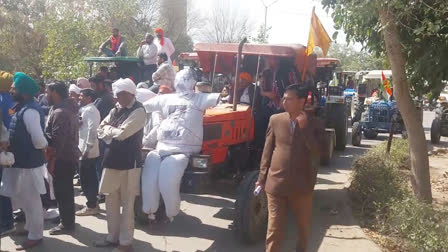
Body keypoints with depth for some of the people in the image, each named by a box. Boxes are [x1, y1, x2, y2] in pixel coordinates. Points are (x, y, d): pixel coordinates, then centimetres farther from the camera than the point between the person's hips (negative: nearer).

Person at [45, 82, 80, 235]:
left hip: (62, 158, -10)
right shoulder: (68, 108, 13)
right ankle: (68, 220, 31)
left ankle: (67, 224, 9)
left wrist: (52, 159, -20)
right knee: (66, 191, 19)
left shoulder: (59, 112, -19)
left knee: (62, 192, -1)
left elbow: (57, 139, -24)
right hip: (69, 156, 10)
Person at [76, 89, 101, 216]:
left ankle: (91, 206, 3)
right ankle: (93, 203, 21)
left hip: (87, 150, -10)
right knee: (90, 177, 14)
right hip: (89, 149, 10)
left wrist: (87, 148, -24)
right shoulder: (88, 109, 17)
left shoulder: (89, 110, -13)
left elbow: (92, 129, -23)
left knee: (86, 178, -4)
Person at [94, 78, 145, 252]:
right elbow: (101, 131, 9)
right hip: (112, 160, 7)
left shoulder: (138, 111, -12)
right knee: (111, 201, 15)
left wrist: (109, 129, -1)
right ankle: (112, 236, 29)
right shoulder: (116, 110, 11)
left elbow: (121, 133, -19)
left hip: (129, 162, -7)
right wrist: (113, 130, -9)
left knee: (127, 204, 3)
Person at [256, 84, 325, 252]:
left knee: (304, 226, 19)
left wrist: (304, 127, -20)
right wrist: (262, 178, 3)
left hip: (302, 184, 1)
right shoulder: (275, 120, 0)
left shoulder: (314, 124, -3)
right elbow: (267, 151, 3)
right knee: (274, 228, 4)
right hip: (276, 182, 0)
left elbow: (317, 153, -14)